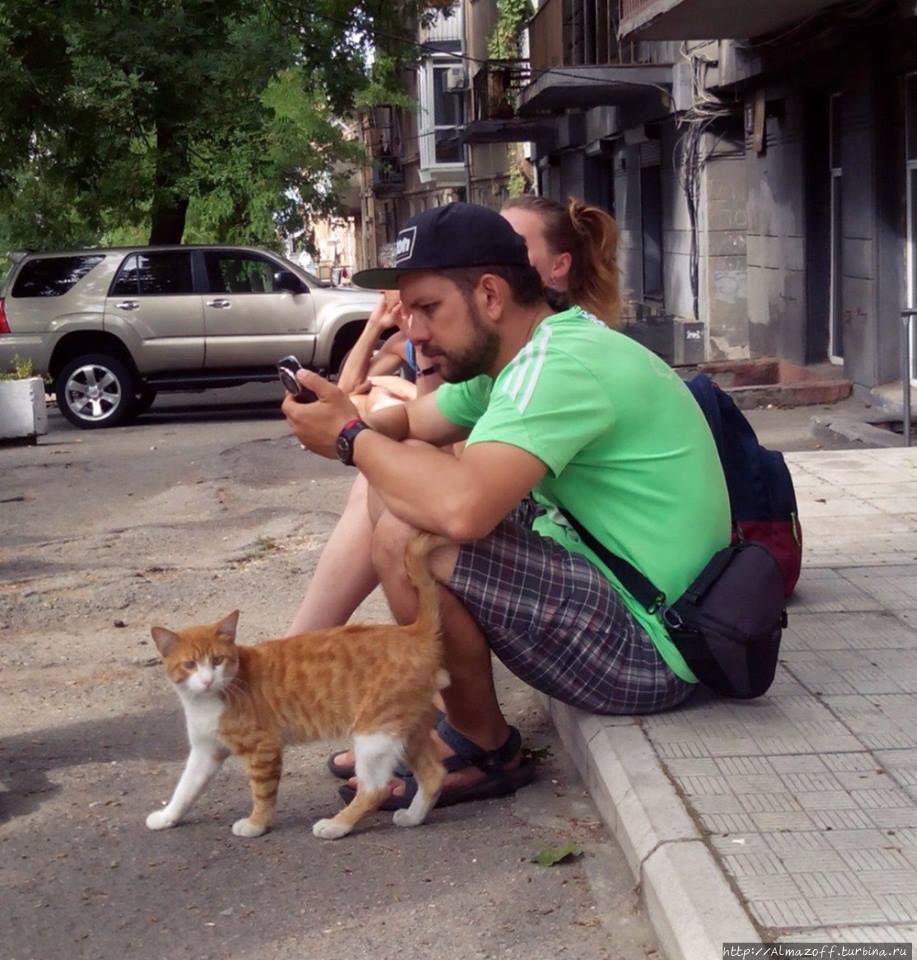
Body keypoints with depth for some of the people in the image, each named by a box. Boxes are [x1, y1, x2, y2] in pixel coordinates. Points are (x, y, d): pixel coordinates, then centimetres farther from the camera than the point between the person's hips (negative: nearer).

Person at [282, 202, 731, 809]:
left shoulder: (560, 367, -24)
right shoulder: (514, 353, 7)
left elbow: (460, 507, -39)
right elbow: (407, 423, 17)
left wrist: (350, 438, -21)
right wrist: (346, 423, -8)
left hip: (648, 650, -10)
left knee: (409, 537, -26)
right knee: (402, 481, 9)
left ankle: (484, 751, -3)